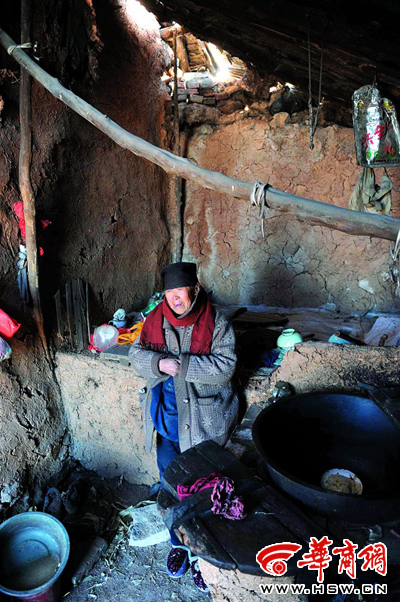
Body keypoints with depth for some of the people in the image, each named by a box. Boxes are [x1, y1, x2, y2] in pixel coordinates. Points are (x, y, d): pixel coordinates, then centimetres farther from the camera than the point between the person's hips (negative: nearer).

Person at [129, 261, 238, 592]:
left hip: (204, 418, -3)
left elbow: (225, 366, -20)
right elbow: (137, 354, 0)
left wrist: (181, 364, -25)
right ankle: (179, 543, 40)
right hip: (168, 414, 4)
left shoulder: (216, 322, -13)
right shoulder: (156, 319, -1)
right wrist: (159, 362, -21)